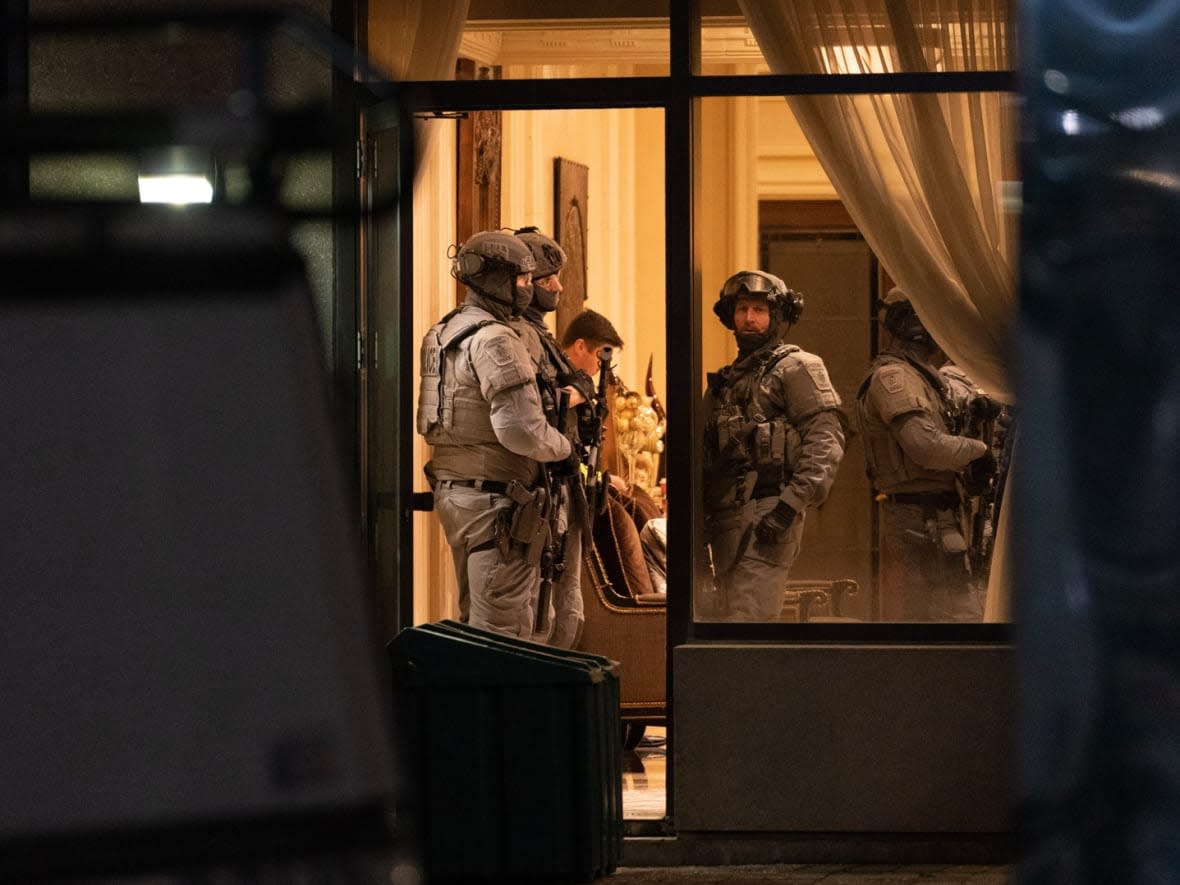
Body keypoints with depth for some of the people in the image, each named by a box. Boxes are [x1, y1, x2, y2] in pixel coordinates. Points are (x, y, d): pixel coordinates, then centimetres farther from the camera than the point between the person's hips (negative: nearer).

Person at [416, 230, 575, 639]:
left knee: (473, 617, 18)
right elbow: (519, 429, -24)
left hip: (451, 492, 10)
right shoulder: (494, 341, -17)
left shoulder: (442, 335, 13)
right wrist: (564, 448, -5)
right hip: (495, 498, -10)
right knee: (503, 631, -7)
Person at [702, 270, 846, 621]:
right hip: (726, 519, 8)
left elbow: (826, 440, -10)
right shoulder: (725, 382, 23)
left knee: (746, 620, -18)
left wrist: (792, 503, -19)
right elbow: (706, 458, 24)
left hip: (768, 515, -8)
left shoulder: (796, 368, 1)